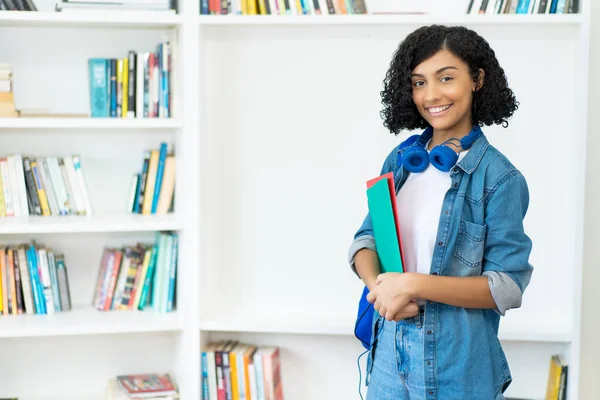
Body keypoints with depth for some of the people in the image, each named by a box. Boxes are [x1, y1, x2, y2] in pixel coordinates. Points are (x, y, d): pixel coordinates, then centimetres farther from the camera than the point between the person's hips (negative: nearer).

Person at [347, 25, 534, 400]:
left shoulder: (500, 178, -11)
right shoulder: (401, 159, 3)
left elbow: (508, 286, -15)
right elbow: (366, 239, 5)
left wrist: (413, 284, -22)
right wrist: (379, 285, -16)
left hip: (457, 362, -4)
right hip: (389, 348, 4)